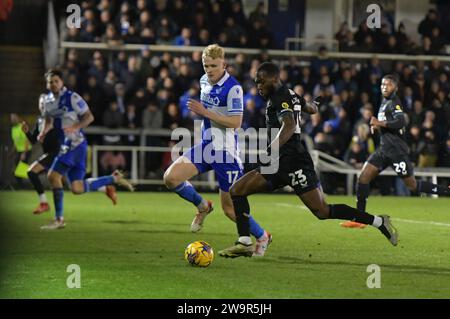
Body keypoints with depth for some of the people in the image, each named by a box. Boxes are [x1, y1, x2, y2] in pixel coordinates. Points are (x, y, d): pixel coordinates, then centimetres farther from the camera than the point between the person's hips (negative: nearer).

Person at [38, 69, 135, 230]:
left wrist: (75, 127, -23)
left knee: (53, 176, -16)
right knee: (77, 189, 4)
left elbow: (89, 117, -9)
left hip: (76, 144, -8)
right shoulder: (48, 100, 11)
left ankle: (59, 219, -8)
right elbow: (49, 121, 25)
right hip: (65, 145, 8)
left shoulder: (72, 97, -11)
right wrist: (43, 132, 5)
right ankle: (113, 179, 23)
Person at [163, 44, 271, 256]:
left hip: (225, 150, -7)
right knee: (171, 177, -13)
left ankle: (262, 237, 23)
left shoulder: (233, 88, -17)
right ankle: (202, 207, 13)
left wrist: (205, 112, -25)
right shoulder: (204, 81, 8)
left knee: (229, 207, -1)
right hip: (206, 145, 7)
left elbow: (236, 122, -24)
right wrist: (199, 111, 11)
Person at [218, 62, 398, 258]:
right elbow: (311, 109, 36)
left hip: (293, 163, -11)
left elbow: (289, 125, -31)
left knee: (322, 211, -10)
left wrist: (273, 149, -48)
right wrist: (315, 103, 63)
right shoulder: (290, 95, 17)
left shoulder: (280, 97, -12)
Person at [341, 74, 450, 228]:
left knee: (413, 186, -5)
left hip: (396, 150, -9)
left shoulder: (393, 103, -11)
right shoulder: (384, 102, 17)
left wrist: (380, 123, -19)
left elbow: (401, 122, -27)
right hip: (384, 148, 9)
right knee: (363, 177, -1)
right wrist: (377, 126, 12)